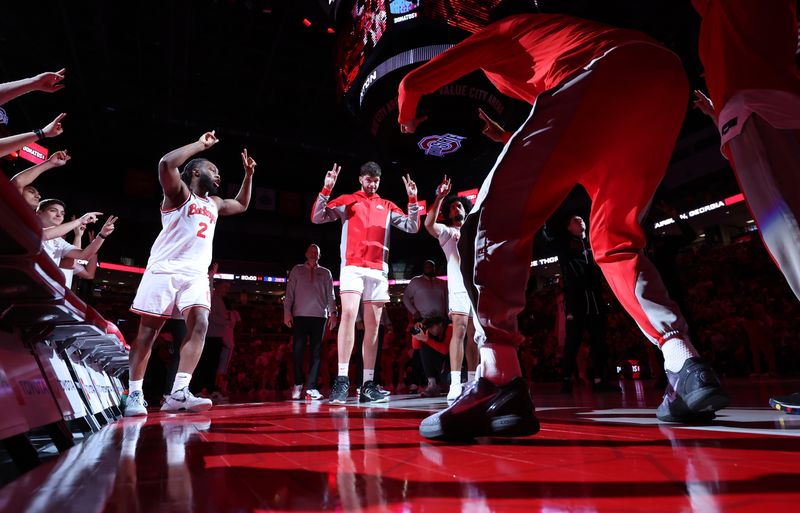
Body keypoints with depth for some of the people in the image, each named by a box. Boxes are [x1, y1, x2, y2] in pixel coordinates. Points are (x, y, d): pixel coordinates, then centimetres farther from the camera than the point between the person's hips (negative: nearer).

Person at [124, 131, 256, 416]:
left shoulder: (214, 203, 21)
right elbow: (167, 163, -20)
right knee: (147, 331, 0)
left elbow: (242, 205, 37)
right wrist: (201, 144, -10)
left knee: (200, 324, -15)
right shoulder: (178, 192, 1)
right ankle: (134, 394, 10)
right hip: (165, 270, -5)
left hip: (196, 274, 6)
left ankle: (178, 393, -19)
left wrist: (249, 173, 29)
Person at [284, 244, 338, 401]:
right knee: (298, 351, -3)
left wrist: (332, 313, -3)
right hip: (300, 315, 0)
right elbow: (289, 292, 9)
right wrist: (287, 312, -2)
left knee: (316, 352, -2)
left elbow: (331, 295, 9)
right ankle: (298, 384, 15)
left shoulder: (325, 273, 16)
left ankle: (311, 388, 0)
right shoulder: (297, 270, 15)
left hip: (319, 316, 1)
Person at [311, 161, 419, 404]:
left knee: (373, 325, 2)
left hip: (378, 270, 4)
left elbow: (413, 227, 14)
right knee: (349, 314, -22)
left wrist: (413, 199, 3)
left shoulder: (387, 206, 18)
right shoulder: (347, 201, 12)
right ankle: (342, 380, -20)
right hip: (353, 267, -3)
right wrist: (326, 190, -8)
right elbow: (316, 218, 3)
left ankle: (368, 385, 6)